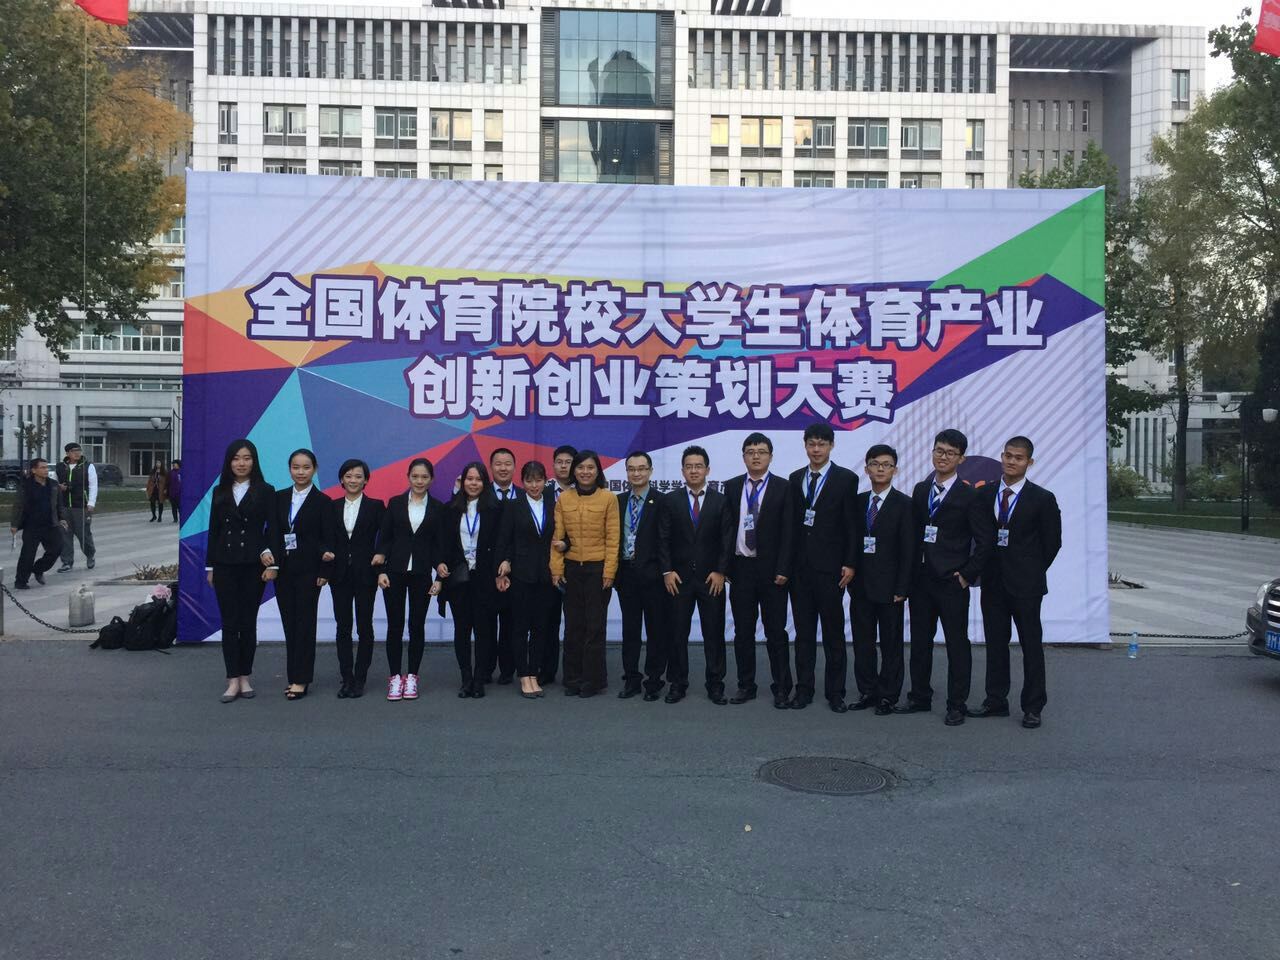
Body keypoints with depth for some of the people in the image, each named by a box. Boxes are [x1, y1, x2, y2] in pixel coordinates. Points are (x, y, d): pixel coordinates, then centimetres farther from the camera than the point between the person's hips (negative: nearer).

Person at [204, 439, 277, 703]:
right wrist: (210, 566, 7)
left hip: (253, 565, -2)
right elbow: (213, 530, 10)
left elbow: (272, 529, -3)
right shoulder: (220, 492, 9)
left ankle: (245, 677, 15)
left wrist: (272, 563, -9)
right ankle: (233, 680, 4)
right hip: (225, 565, 2)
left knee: (248, 622, 5)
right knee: (229, 623, 1)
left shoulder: (265, 491, 0)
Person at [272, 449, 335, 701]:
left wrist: (323, 572, -10)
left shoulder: (323, 502, -3)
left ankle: (301, 679, 4)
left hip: (308, 570, -4)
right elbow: (272, 532, 7)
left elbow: (327, 539, -5)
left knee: (305, 623, -1)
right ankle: (294, 676, 15)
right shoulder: (279, 498, 9)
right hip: (283, 569, 4)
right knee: (289, 623, 7)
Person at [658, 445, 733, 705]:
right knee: (677, 633, 5)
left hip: (711, 578, 0)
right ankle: (677, 683, 14)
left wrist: (720, 572, -7)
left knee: (714, 633, 3)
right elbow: (663, 539, 2)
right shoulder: (670, 500, 4)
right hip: (679, 577, 0)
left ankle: (715, 684, 12)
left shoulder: (721, 501, 3)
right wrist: (667, 571, -6)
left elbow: (727, 540, 1)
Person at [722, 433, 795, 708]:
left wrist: (783, 570, -12)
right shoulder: (732, 487, 8)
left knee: (776, 632, 2)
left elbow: (788, 532, -5)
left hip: (771, 569, -3)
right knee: (743, 632, 9)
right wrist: (724, 566, 2)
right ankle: (745, 685, 19)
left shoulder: (783, 488, -1)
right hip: (740, 567, 3)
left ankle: (781, 688, 12)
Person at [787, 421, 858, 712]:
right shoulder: (795, 479, 10)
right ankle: (804, 688, 16)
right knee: (803, 631, 9)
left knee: (833, 632, 3)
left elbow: (852, 525, -4)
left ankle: (835, 691, 12)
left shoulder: (846, 479, -2)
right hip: (800, 566, 4)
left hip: (830, 567, -4)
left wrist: (850, 564, -9)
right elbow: (791, 523, 9)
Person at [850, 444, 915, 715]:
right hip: (860, 585, 4)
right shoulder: (858, 502, 9)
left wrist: (902, 588, -12)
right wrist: (851, 577, 4)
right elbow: (851, 542, 10)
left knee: (891, 643, 5)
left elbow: (908, 550, -7)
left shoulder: (904, 504, -4)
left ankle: (888, 695, 14)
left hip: (889, 586, -4)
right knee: (862, 641, 10)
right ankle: (867, 692, 20)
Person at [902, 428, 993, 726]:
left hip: (951, 582, -5)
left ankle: (957, 705, 13)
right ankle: (920, 698, 25)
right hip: (921, 579, 5)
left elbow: (983, 542, -6)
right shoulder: (920, 490, 9)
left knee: (957, 643, 3)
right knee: (920, 640, 13)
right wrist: (911, 570, 6)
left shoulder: (968, 495, -7)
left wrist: (967, 574, -9)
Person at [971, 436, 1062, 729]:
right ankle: (996, 700, 22)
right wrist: (986, 569, 5)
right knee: (995, 644, 11)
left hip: (1025, 584, -4)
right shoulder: (985, 494, 5)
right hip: (993, 582, 4)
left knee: (1031, 645, 4)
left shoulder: (1042, 499, -6)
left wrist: (1033, 571, 2)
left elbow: (1052, 541, 0)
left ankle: (1033, 707, 13)